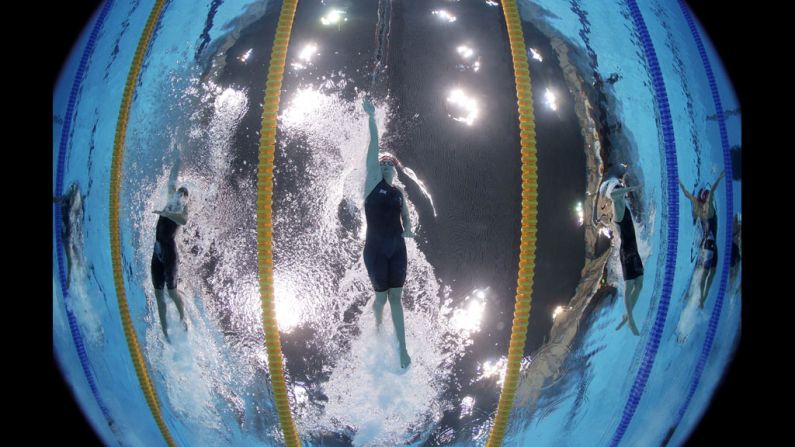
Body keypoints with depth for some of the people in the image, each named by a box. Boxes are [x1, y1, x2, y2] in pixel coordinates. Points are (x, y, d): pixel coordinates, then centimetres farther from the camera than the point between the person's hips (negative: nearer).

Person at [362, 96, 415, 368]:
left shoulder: (398, 192, 11)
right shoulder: (373, 184, -2)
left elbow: (406, 217, 22)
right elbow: (373, 150, -10)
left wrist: (408, 230, -2)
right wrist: (372, 118, -18)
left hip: (397, 248, 3)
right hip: (376, 249, -3)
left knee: (395, 297, 2)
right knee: (381, 296, 6)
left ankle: (402, 348, 3)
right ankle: (376, 331, 36)